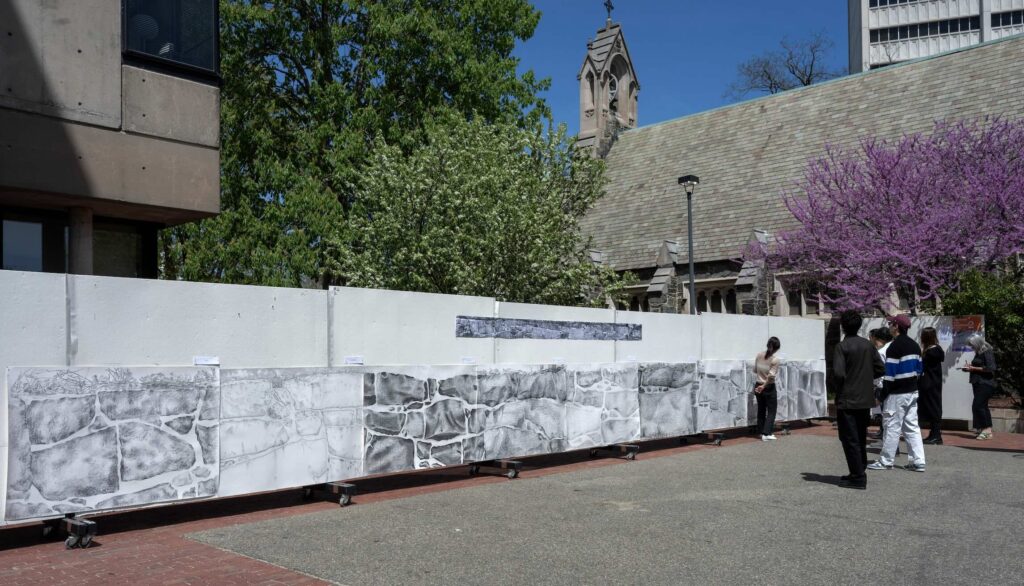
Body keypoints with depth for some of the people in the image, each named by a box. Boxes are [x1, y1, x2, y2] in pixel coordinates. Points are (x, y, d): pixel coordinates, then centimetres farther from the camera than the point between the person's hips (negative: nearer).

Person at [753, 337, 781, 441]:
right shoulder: (775, 359, -15)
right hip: (769, 388, -5)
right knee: (771, 411, 5)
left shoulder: (759, 355, -1)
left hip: (758, 386, 5)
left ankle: (762, 432, 21)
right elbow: (771, 375, -21)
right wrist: (764, 386, -15)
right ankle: (767, 434, -2)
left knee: (761, 410, 16)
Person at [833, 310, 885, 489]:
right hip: (865, 400, 7)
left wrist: (840, 385, -3)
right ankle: (859, 473, 25)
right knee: (861, 438, 17)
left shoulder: (842, 346, -14)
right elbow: (881, 369, 5)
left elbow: (838, 372, -22)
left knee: (849, 439, -1)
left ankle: (857, 478, 0)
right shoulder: (868, 345, 4)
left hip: (847, 400, -7)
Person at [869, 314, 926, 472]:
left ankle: (885, 462, 3)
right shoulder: (915, 345, 12)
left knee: (892, 427, -3)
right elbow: (918, 369, 16)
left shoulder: (894, 347, -16)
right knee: (912, 426, 10)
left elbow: (890, 374, -17)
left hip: (897, 393, -8)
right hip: (912, 391, 8)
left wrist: (883, 395, -12)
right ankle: (918, 461, 9)